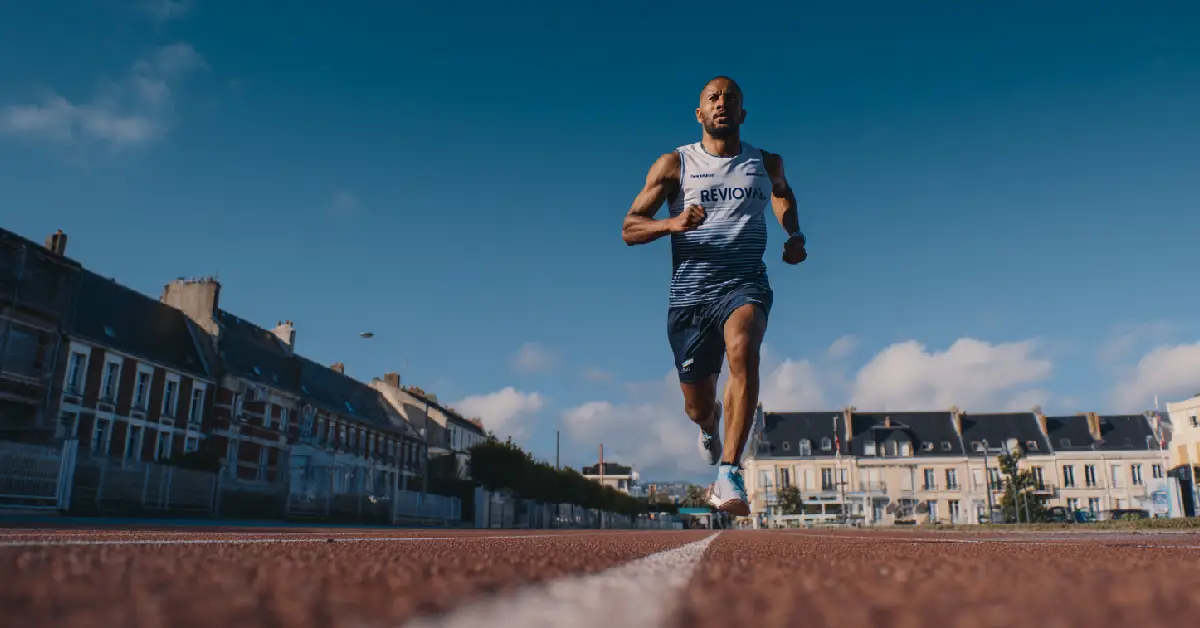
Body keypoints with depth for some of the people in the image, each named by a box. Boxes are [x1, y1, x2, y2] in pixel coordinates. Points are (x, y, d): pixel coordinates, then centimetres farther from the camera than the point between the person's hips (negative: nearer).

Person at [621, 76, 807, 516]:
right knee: (697, 408, 7)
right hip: (689, 290, 0)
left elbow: (782, 193, 37)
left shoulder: (766, 163, 14)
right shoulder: (674, 164, 6)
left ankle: (729, 474, -35)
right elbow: (629, 229, 2)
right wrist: (671, 223, -19)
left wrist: (795, 237, 17)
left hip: (745, 283, 0)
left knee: (743, 349, -35)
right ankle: (710, 426, 47)